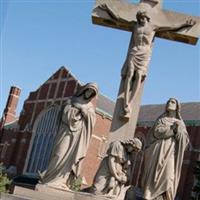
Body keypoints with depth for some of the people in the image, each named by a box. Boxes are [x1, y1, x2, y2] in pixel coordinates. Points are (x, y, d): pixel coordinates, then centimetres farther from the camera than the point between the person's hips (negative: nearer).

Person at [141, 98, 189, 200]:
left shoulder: (181, 124, 19)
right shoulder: (161, 119, 16)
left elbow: (185, 139, 5)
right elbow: (157, 132, -2)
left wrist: (179, 130, -12)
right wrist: (173, 129, -8)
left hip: (171, 153, 0)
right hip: (159, 151, 0)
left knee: (168, 177, -15)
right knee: (153, 175, -9)